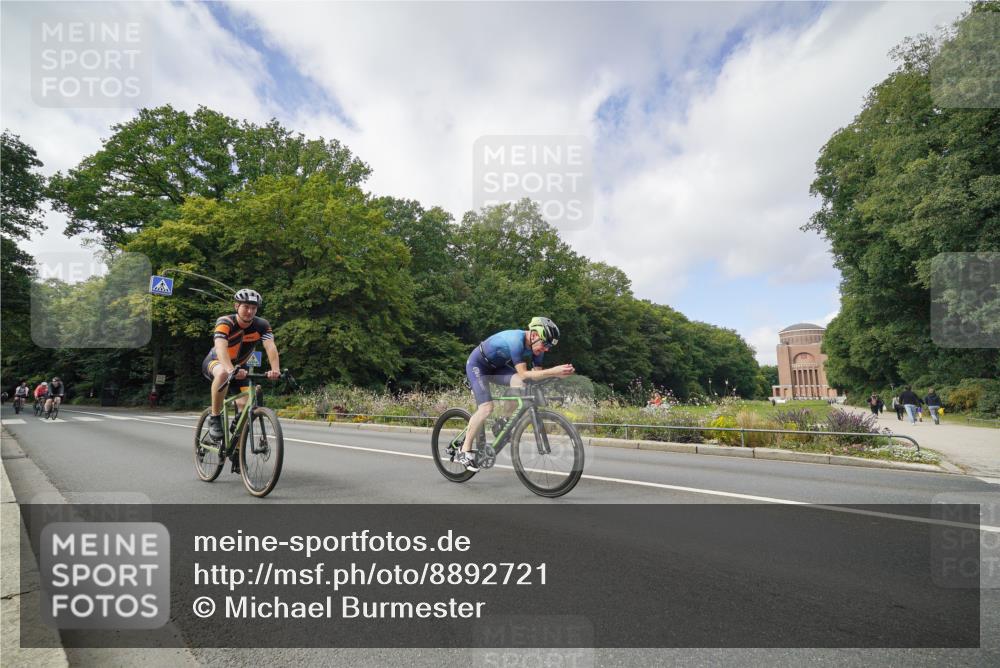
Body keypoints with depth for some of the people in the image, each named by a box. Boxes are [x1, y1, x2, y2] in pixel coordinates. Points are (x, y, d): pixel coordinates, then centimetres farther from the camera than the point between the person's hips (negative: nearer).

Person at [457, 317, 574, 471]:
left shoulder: (536, 345, -12)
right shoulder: (516, 340, -36)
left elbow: (537, 372, -10)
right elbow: (523, 374, -39)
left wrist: (559, 373, -28)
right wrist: (554, 371, -46)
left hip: (496, 366, 7)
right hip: (477, 365, -7)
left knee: (519, 383, -20)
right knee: (486, 408, -19)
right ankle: (465, 451, -5)